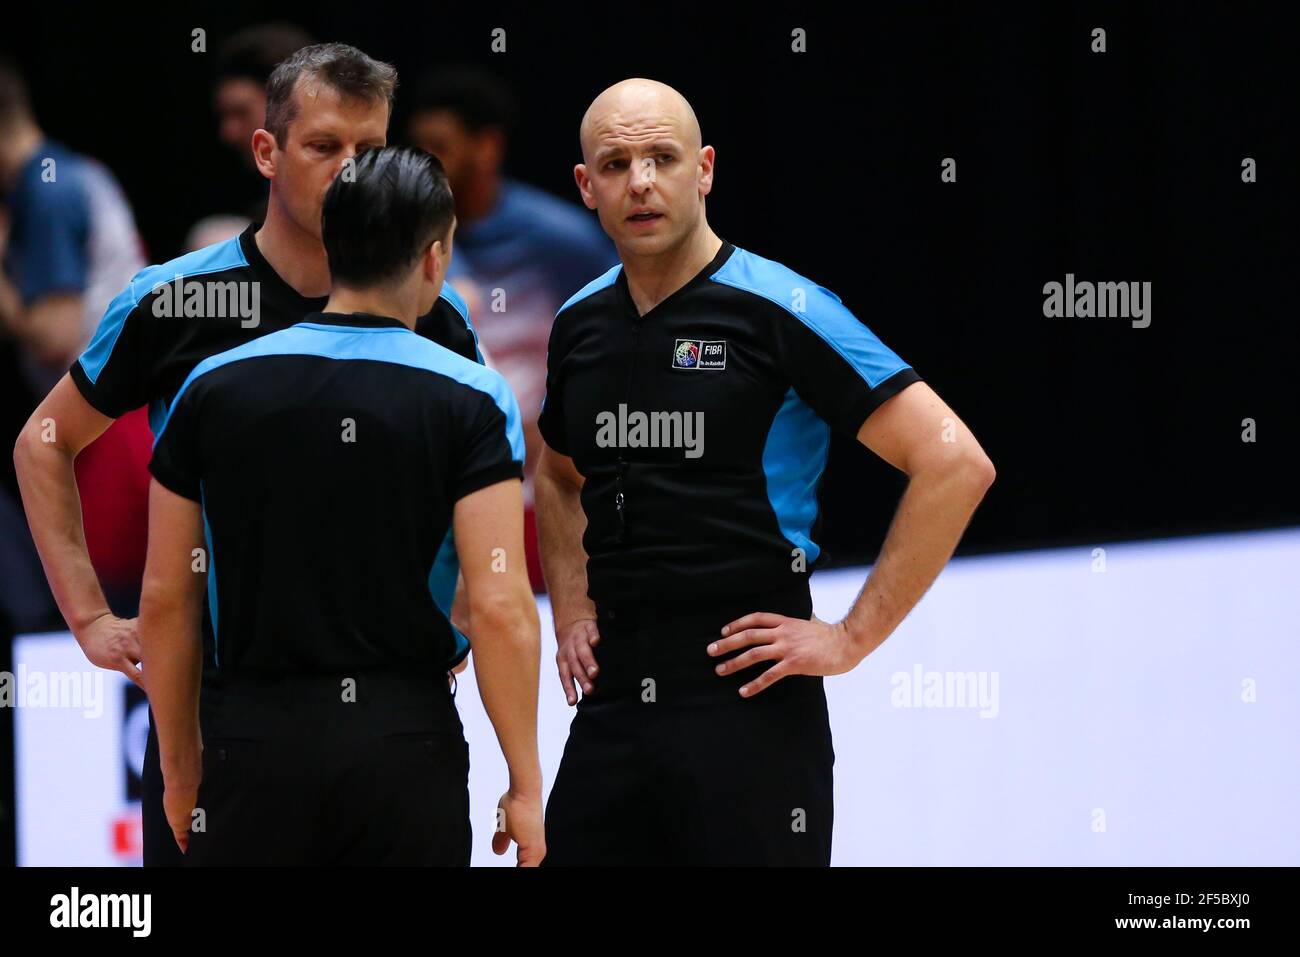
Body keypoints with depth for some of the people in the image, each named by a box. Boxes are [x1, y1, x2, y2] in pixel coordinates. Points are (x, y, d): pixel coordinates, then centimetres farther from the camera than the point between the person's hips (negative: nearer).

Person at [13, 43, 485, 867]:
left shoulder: (431, 314, 1)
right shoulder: (170, 303, -3)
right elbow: (45, 444, 9)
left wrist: (460, 630, 5)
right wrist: (89, 615, 2)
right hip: (208, 696, -1)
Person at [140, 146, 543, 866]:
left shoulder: (212, 388, 4)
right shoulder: (470, 398, -4)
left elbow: (166, 598, 6)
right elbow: (499, 605, -10)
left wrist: (180, 769, 16)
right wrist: (524, 785, -3)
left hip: (257, 747, 1)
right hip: (406, 746, -1)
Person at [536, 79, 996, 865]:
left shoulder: (782, 311, -9)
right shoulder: (582, 323, 11)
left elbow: (956, 462, -13)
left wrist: (853, 637, -12)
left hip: (749, 702, -6)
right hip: (614, 704, 6)